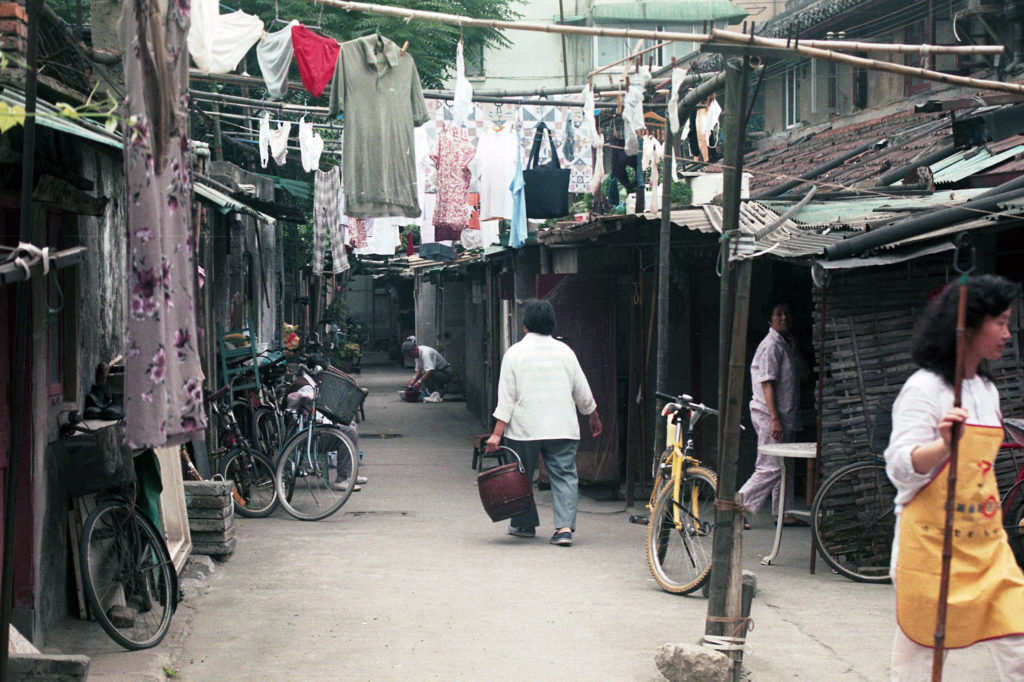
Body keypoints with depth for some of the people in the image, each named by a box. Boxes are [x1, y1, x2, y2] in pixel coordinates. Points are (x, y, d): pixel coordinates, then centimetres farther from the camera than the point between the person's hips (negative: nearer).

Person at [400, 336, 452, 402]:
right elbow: (418, 370, 2)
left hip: (445, 373, -10)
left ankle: (434, 395, -25)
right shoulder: (418, 354, 4)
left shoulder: (425, 353, -25)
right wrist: (413, 381, -13)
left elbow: (430, 370, -36)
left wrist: (419, 382, -39)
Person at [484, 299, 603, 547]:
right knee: (564, 475, 1)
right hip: (563, 428, 2)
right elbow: (582, 392, 12)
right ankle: (565, 527, -12)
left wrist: (497, 433, -5)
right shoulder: (564, 351, 5)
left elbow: (506, 397, -6)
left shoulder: (515, 353, -2)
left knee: (521, 477, 14)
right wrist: (594, 418, 29)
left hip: (524, 428, -2)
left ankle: (525, 524, 25)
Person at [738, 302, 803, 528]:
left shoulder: (785, 344, 15)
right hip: (770, 415, -10)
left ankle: (784, 513, 21)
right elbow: (767, 384, -19)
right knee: (770, 468, -10)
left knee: (785, 467, 14)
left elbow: (803, 371, 19)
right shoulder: (771, 345, -13)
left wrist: (794, 348, 7)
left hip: (784, 416, 10)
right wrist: (775, 419, -24)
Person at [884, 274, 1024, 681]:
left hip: (986, 542, 7)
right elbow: (901, 469, -18)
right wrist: (944, 444, -36)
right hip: (931, 540, -7)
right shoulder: (924, 388, -10)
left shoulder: (986, 390, 14)